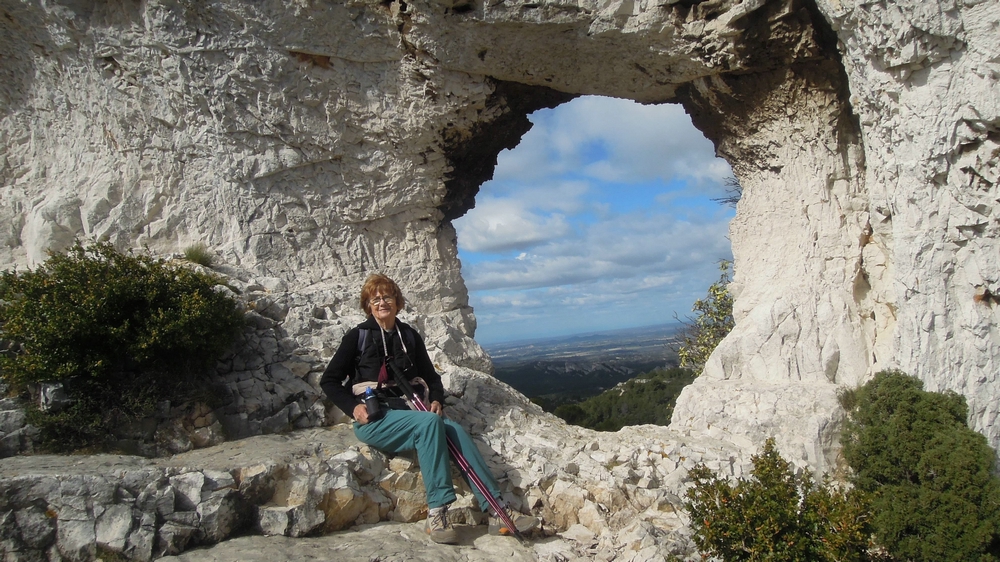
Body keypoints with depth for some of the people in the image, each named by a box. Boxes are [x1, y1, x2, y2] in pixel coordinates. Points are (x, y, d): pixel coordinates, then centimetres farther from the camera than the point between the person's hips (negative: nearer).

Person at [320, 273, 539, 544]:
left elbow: (430, 376, 20)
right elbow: (329, 381, 2)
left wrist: (436, 400, -1)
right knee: (429, 423, -32)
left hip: (407, 412, 4)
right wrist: (353, 407, -13)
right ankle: (437, 513, -31)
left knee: (455, 430, -23)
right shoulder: (358, 336, 0)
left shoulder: (410, 336, 12)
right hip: (373, 420, -4)